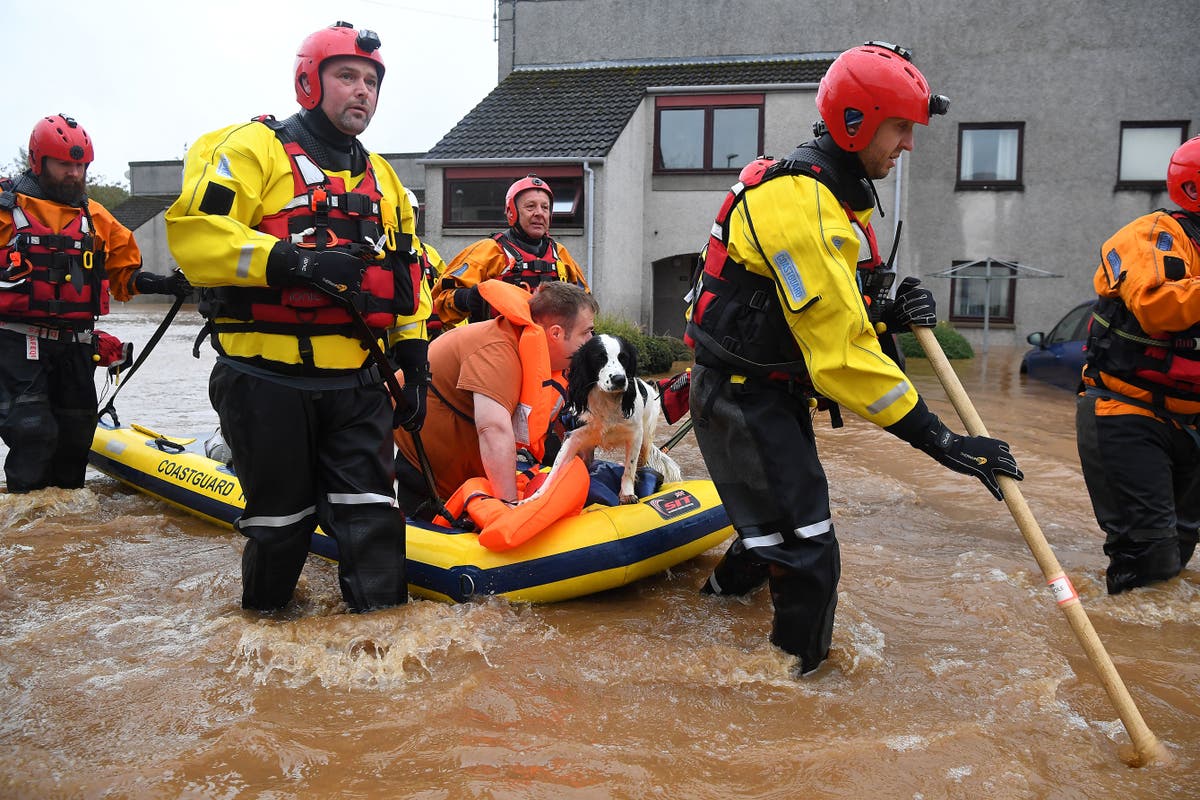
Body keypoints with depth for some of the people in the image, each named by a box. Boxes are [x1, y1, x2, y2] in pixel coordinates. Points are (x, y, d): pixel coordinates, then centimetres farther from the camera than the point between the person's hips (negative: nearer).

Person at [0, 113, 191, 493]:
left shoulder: (96, 217, 12)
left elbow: (124, 271, 13)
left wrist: (162, 284, -4)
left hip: (76, 345, 5)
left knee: (76, 433, 12)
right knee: (33, 434, -12)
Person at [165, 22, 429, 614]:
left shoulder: (382, 177, 20)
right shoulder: (254, 147, -1)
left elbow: (404, 277, 21)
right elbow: (192, 230, -14)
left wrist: (413, 360, 13)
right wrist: (289, 260, -25)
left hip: (356, 384, 5)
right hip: (267, 379, -4)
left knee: (370, 516, 0)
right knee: (282, 520, 8)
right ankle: (261, 626, 32)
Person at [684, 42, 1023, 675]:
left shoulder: (839, 195, 11)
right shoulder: (797, 201, -24)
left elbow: (835, 314, 14)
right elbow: (839, 348, -29)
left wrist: (889, 316, -8)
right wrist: (937, 439, -27)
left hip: (777, 391, 10)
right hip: (739, 397, -10)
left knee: (773, 533, 23)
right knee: (806, 558, -10)